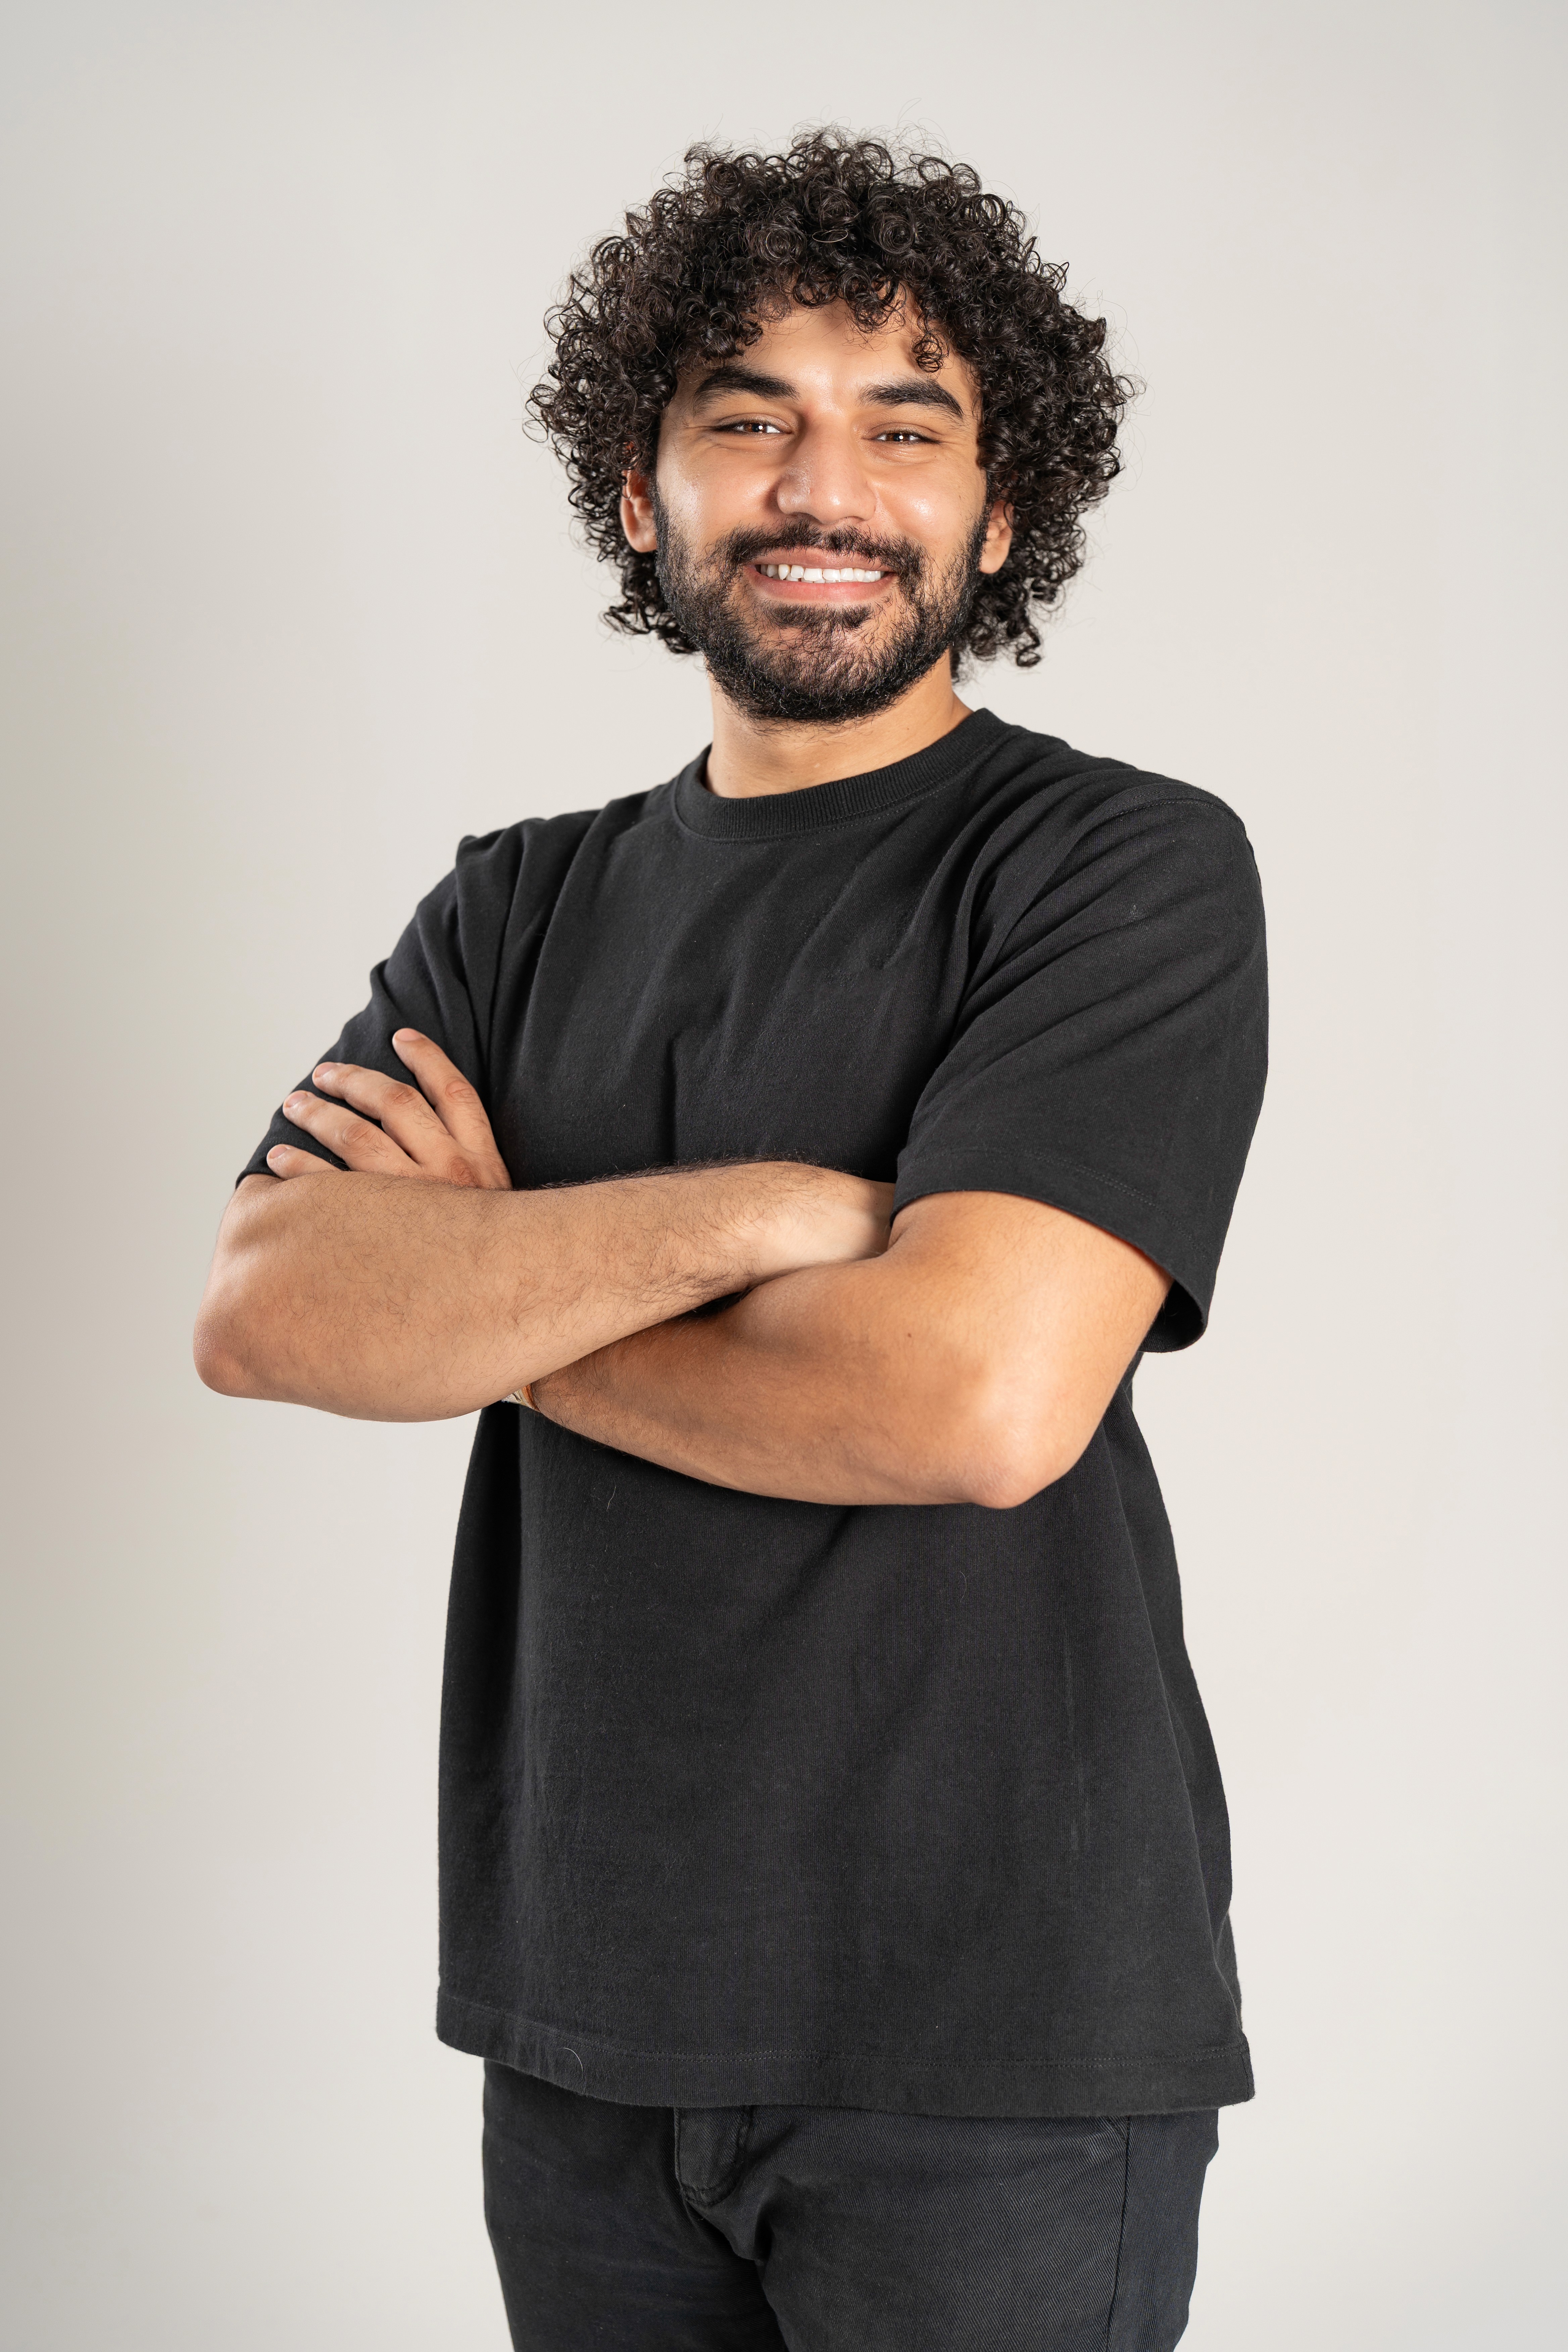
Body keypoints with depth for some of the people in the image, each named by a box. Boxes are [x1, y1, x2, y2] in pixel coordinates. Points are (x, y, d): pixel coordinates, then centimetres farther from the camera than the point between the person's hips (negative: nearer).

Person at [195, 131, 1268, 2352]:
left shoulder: (1128, 865, -8)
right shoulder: (522, 911, 8)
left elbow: (977, 1397, -22)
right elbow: (262, 1313, -7)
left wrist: (486, 1280, -8)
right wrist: (746, 1210, -20)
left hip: (994, 2046, -4)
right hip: (583, 2019, 5)